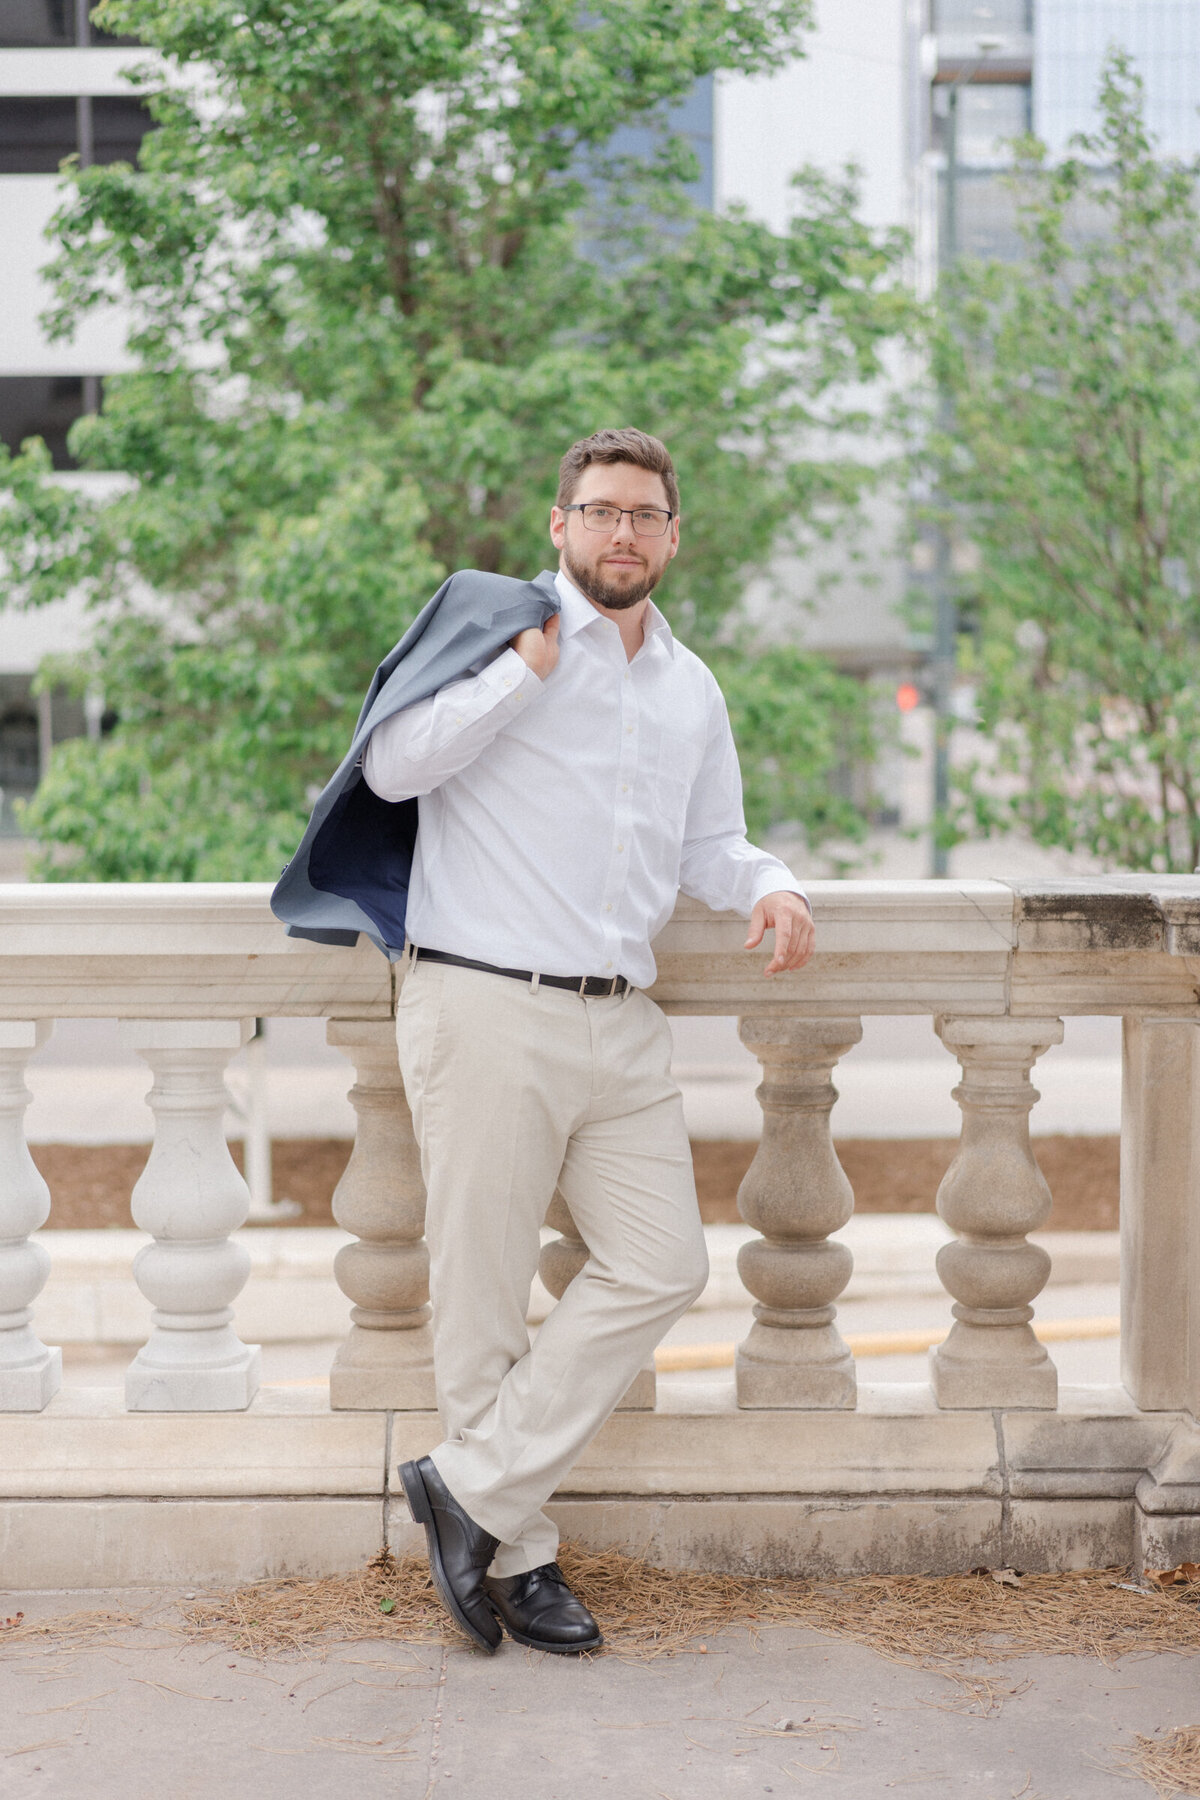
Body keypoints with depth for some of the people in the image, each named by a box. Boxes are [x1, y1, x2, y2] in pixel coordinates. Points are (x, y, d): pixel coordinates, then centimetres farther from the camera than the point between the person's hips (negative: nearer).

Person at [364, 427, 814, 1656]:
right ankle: (517, 1555, 12)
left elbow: (707, 844, 26)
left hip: (620, 1025, 6)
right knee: (483, 1293, 0)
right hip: (486, 1010, -6)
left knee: (660, 1268, -1)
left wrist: (769, 887, 5)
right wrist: (525, 667, -15)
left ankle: (475, 1488, 7)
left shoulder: (690, 689, 17)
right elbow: (391, 765, -14)